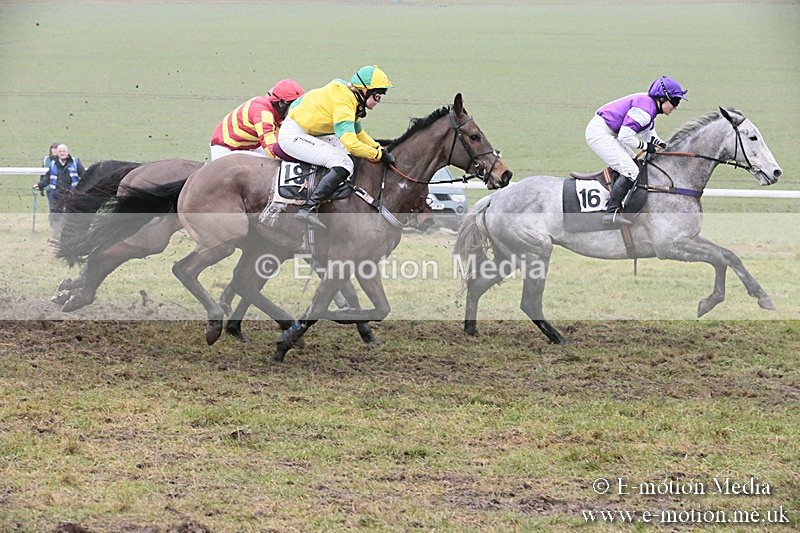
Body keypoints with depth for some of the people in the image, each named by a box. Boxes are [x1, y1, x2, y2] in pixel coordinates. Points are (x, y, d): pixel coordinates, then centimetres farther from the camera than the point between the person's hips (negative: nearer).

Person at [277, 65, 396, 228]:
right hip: (293, 135, -11)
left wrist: (378, 148, 10)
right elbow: (351, 142, -30)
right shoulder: (343, 103, -22)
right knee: (343, 163, -22)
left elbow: (358, 132, 24)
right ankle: (307, 208, -28)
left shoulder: (352, 100, 9)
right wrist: (379, 155, -21)